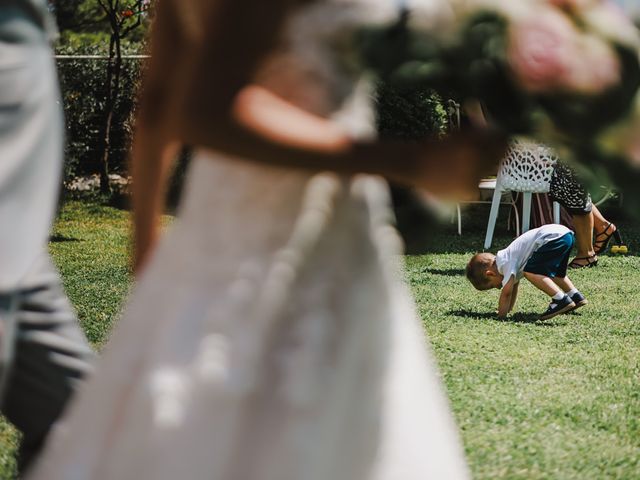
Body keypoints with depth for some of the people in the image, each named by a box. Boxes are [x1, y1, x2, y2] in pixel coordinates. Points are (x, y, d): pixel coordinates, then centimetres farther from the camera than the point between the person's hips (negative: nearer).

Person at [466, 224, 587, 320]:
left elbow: (506, 292, -9)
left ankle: (561, 300, -19)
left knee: (530, 272, -13)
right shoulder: (509, 258, 22)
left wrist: (501, 315, -2)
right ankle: (576, 297, 29)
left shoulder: (507, 263, -5)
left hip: (554, 236, -10)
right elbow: (514, 287, 32)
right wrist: (508, 310, 33)